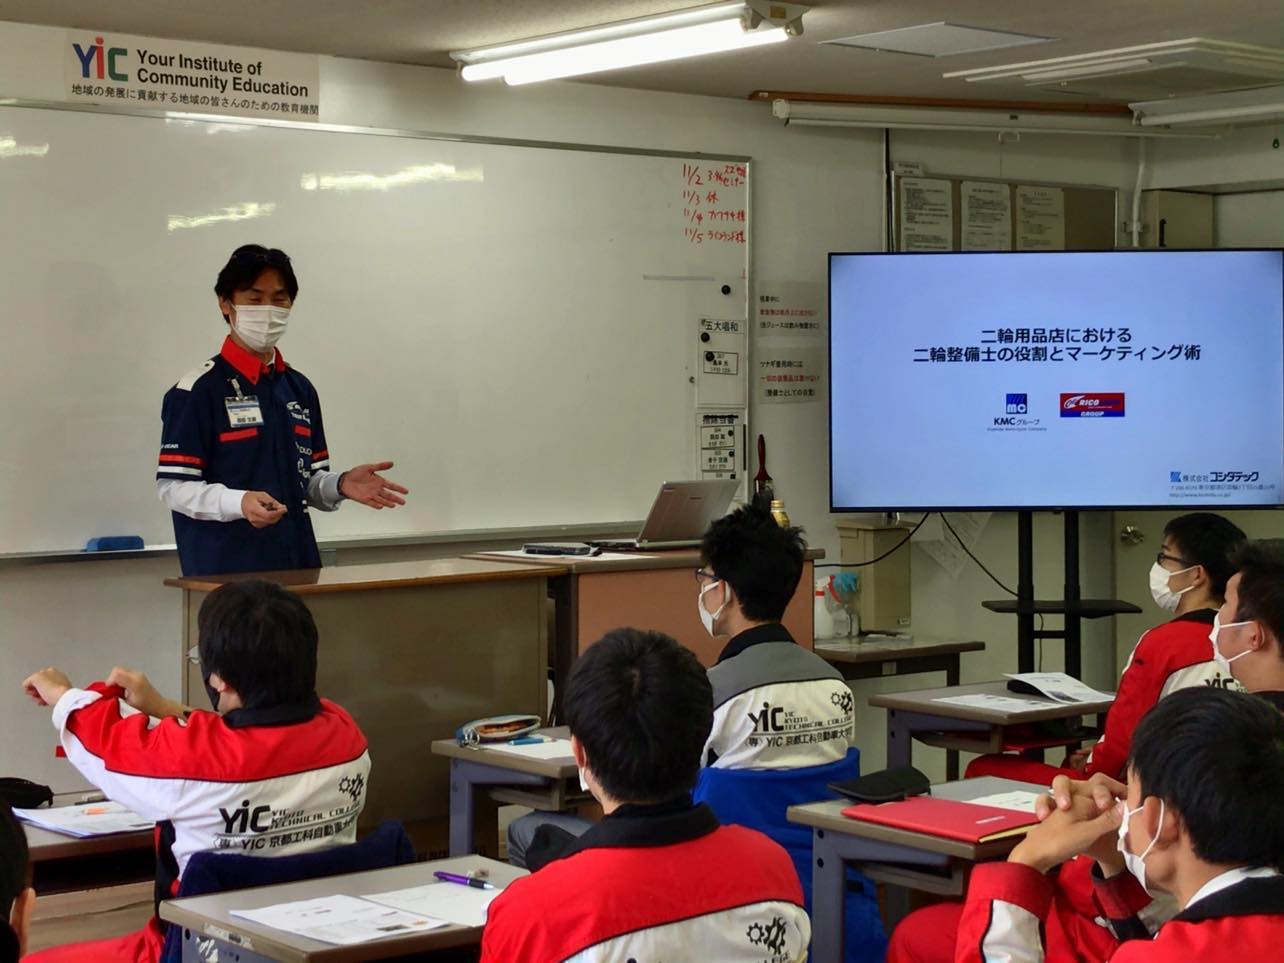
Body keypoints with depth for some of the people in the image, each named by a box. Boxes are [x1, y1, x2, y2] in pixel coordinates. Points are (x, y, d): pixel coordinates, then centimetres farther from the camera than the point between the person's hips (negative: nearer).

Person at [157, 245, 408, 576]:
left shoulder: (300, 388, 16)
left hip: (297, 567, 6)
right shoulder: (198, 390, -5)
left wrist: (341, 485, -1)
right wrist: (240, 503, -25)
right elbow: (172, 486, -10)